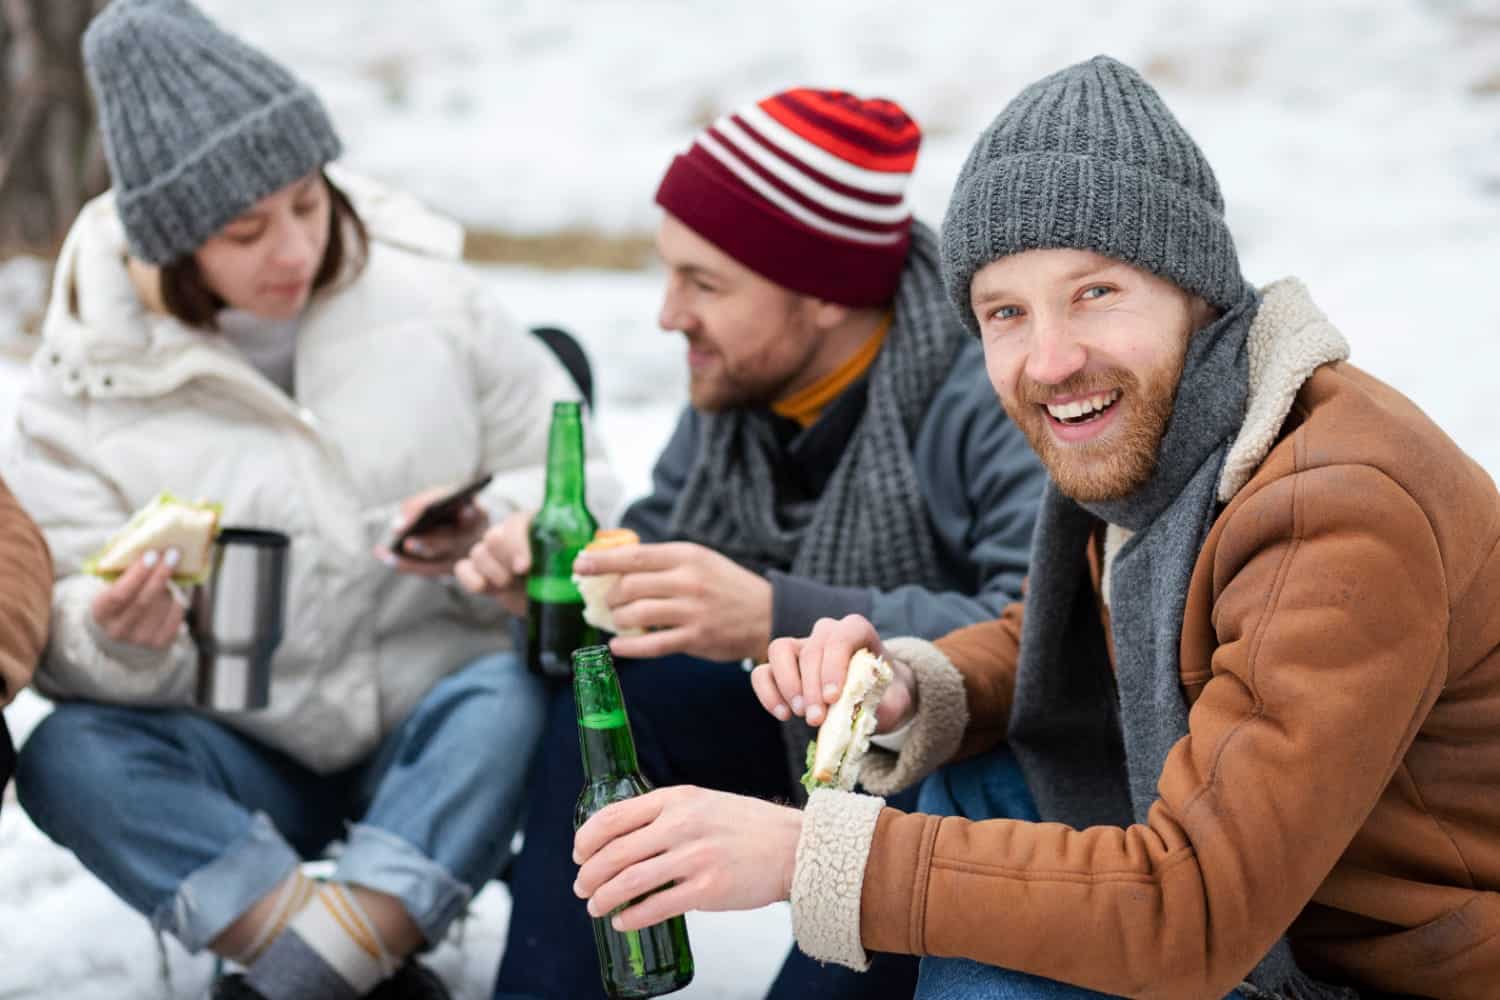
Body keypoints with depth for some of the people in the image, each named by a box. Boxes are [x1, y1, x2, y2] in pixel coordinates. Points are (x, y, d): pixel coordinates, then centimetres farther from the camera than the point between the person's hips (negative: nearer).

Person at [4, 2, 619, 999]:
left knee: (522, 691, -32)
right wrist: (118, 640, -29)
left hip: (431, 735, 0)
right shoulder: (96, 376, -5)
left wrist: (497, 533, -22)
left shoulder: (428, 300, -5)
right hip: (249, 757, 1)